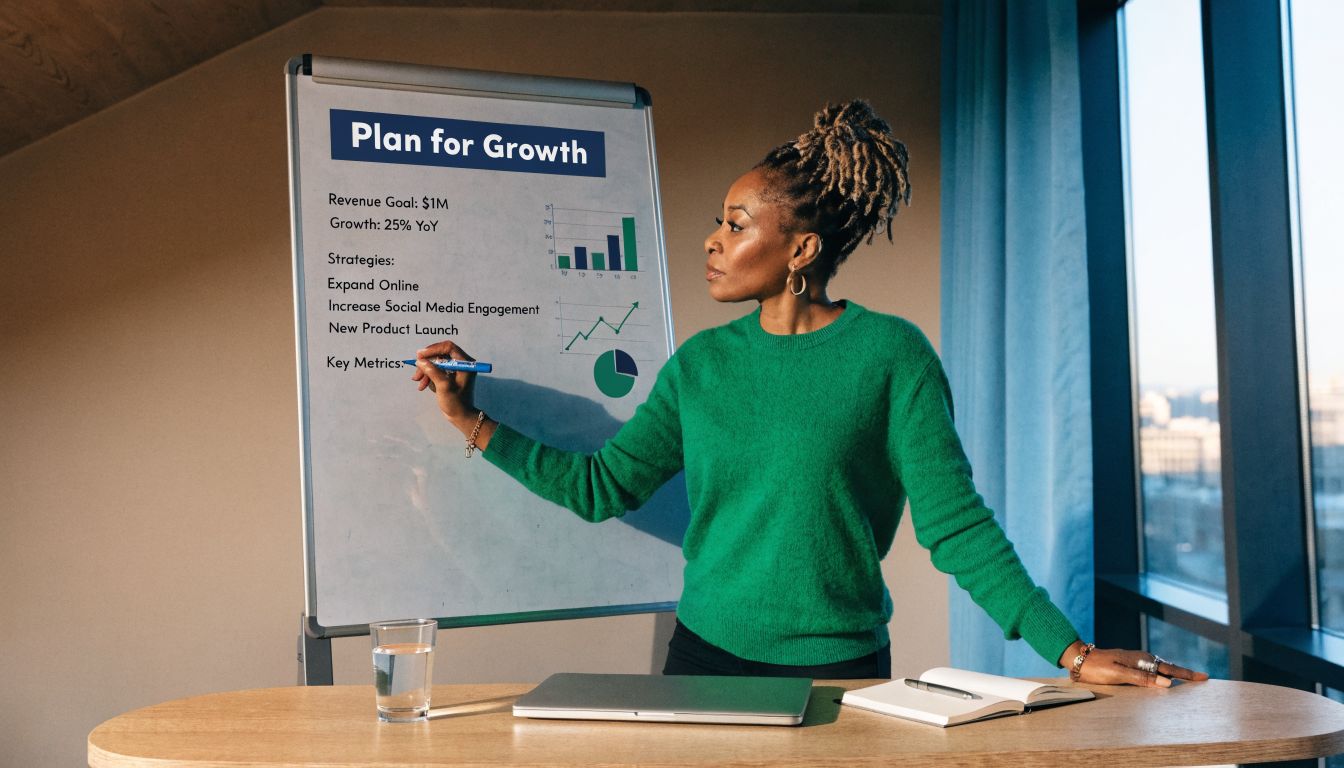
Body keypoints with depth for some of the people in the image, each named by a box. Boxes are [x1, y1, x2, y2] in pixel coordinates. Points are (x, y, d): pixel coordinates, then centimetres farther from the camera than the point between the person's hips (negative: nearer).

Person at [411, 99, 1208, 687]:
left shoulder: (890, 354, -9)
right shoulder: (702, 363, 3)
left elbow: (954, 523, -11)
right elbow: (601, 486, 5)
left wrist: (1071, 650, -16)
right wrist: (475, 422, 2)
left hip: (841, 667, -3)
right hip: (705, 653, 4)